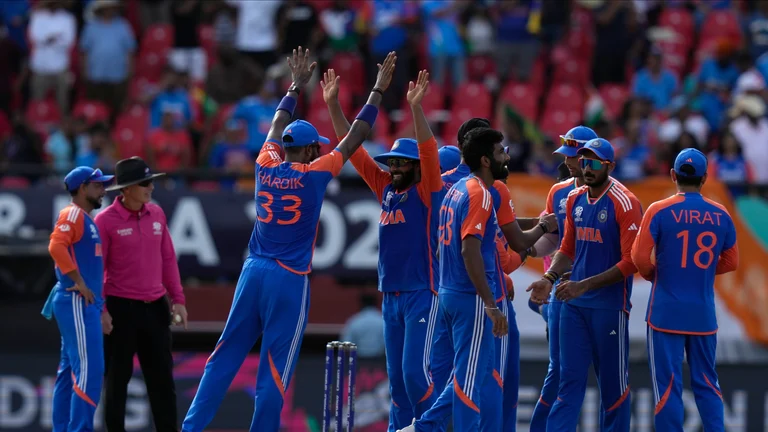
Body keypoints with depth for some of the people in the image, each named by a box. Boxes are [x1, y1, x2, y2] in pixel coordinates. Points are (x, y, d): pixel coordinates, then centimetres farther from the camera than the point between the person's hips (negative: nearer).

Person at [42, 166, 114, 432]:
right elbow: (56, 246, -24)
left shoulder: (87, 219, 21)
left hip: (86, 304, 10)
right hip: (76, 303, -10)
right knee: (89, 370, -15)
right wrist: (79, 283, -23)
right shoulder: (73, 214, -9)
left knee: (70, 371, 11)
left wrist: (99, 306, 18)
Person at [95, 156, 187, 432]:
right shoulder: (106, 220, -9)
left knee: (162, 376, 7)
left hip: (155, 306, 5)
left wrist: (177, 299, 7)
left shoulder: (156, 214, 7)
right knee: (118, 377, 2)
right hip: (121, 308, -5)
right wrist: (100, 310, -13)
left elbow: (168, 258, 12)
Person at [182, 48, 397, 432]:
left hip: (253, 271, 5)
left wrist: (297, 87, 37)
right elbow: (356, 138, 1)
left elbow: (277, 127, 24)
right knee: (276, 368, -2)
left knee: (226, 354, 6)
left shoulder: (265, 167, 6)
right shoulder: (314, 173, -6)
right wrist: (378, 91, 10)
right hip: (289, 280, -5)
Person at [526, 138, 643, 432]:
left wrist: (584, 285, -21)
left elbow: (631, 262, -16)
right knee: (570, 378, 4)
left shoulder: (624, 203, -12)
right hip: (573, 304, 6)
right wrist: (550, 278, -1)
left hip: (609, 306, -6)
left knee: (613, 382, 3)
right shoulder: (574, 199, 8)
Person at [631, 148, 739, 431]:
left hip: (666, 312, -3)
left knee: (668, 385, 0)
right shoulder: (721, 215, 1)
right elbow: (730, 262, 9)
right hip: (703, 313, 3)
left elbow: (640, 257, -12)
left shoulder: (660, 211, -9)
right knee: (706, 384, 12)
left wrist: (652, 274, 8)